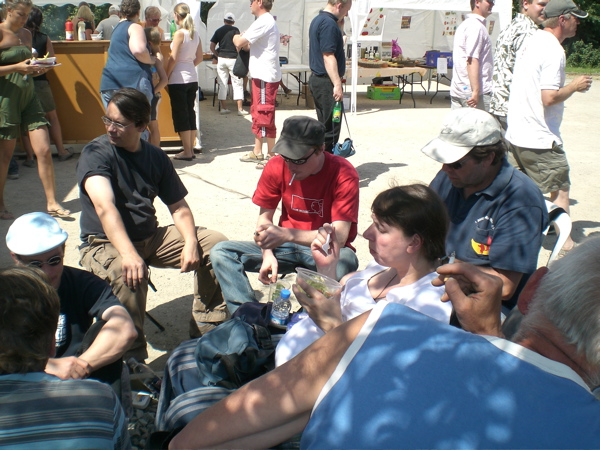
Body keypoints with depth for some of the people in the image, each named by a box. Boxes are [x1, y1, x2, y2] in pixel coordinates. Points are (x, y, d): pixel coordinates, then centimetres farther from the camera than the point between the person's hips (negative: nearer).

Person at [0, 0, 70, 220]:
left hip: (28, 95, 6)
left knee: (44, 150, -3)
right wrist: (18, 67, -21)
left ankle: (52, 203, 4)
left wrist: (37, 69, 3)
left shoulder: (26, 34, 14)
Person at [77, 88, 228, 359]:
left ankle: (209, 326, 5)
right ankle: (132, 359, -22)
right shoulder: (95, 153, -12)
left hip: (151, 237, 6)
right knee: (126, 274, -39)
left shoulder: (155, 157, 6)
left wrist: (190, 242, -14)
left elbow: (178, 207, 7)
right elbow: (105, 207, -29)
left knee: (217, 244, -7)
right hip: (105, 243, -5)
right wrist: (128, 254, -44)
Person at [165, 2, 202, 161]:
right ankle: (191, 150, 17)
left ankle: (187, 152, 3)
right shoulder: (195, 33, 7)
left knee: (180, 114, 0)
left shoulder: (179, 33, -13)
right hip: (193, 78, 7)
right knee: (190, 112, 13)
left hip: (178, 80, -7)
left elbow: (173, 59, -14)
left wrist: (164, 77, -5)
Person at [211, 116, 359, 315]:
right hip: (287, 246, 4)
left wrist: (288, 235, -40)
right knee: (221, 253, -13)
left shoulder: (343, 174, -19)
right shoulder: (276, 166, -8)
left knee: (346, 261, -40)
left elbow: (339, 237, -26)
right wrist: (268, 255, -20)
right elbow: (264, 218, 0)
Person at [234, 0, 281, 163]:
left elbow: (240, 42, -19)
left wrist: (236, 38, 3)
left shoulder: (263, 22, -15)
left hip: (265, 76, -10)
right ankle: (257, 151, 22)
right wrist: (243, 43, 4)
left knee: (264, 115, -6)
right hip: (262, 74, 10)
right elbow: (251, 44, 24)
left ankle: (271, 154, 1)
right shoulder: (268, 21, 19)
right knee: (257, 113, 15)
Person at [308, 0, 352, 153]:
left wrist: (339, 27, 15)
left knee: (324, 125, 16)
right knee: (330, 129, -5)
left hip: (317, 79, 10)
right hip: (326, 82, -10)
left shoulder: (318, 20, 16)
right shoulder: (329, 23, -16)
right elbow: (328, 56, -23)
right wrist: (337, 84, -25)